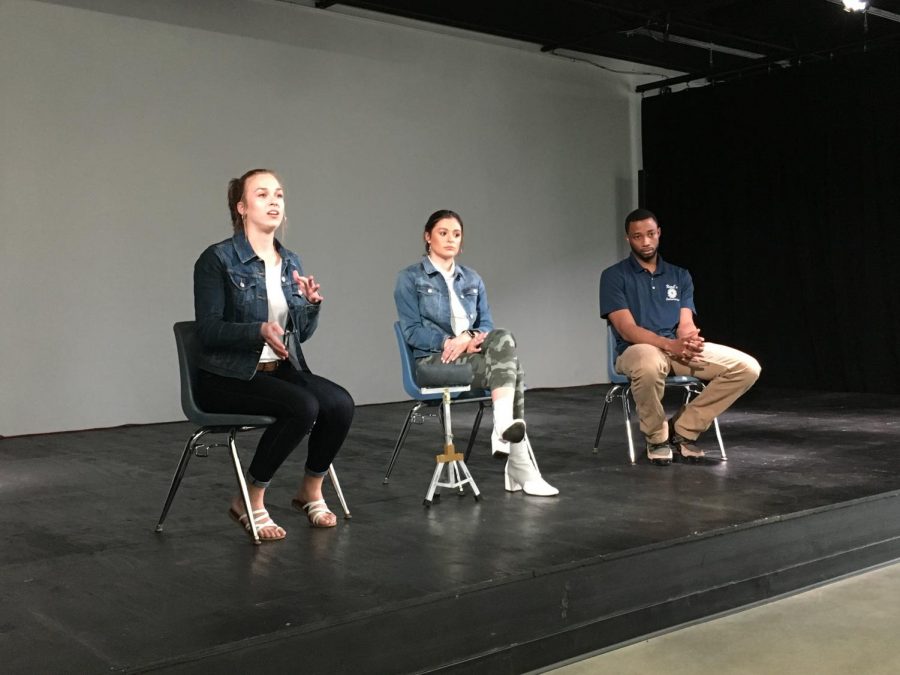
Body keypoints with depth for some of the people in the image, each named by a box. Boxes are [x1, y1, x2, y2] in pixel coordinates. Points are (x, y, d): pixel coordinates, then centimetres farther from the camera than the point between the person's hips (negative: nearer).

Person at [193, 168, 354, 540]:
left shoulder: (291, 262, 10)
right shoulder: (217, 259, -9)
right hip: (228, 376, -6)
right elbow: (209, 331, -14)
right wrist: (260, 331, -29)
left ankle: (311, 490, 4)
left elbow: (301, 334, 12)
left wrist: (312, 304, -9)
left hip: (280, 370, 6)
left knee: (340, 403, -21)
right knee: (302, 406, -31)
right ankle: (250, 501, -10)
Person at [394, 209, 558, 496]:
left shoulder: (472, 279, 18)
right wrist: (452, 342, -21)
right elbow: (412, 331, -7)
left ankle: (503, 426, -41)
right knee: (513, 371, -30)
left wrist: (469, 338, -15)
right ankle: (521, 469, -40)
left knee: (503, 338, -33)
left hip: (472, 353, 5)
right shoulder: (410, 278, 3)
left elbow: (486, 324, 10)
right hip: (434, 358, -5)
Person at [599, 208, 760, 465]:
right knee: (649, 365, -43)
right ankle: (657, 437, -13)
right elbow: (627, 329, -11)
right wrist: (671, 345, -26)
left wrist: (691, 339, -22)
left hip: (679, 350, 5)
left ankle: (683, 430, -4)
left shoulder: (680, 276, 15)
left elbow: (685, 324, 5)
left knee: (747, 367, -15)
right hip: (637, 350, -5)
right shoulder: (614, 276, 0)